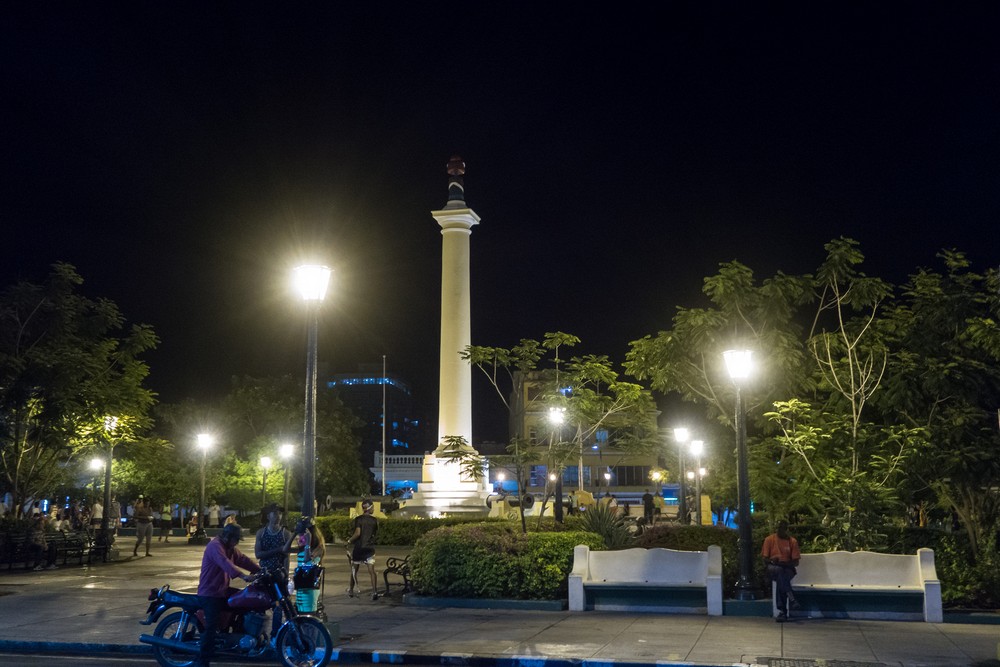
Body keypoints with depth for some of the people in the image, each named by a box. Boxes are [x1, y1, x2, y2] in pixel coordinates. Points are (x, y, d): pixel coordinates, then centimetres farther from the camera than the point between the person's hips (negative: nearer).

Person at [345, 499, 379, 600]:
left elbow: (357, 533, -17)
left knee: (354, 570, 15)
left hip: (359, 547, -2)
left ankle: (352, 590, 24)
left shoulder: (358, 519, -8)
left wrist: (349, 541, -3)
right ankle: (374, 592, -14)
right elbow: (376, 534, 9)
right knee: (372, 571, -2)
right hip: (370, 547, 2)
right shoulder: (375, 520, 2)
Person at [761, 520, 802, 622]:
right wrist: (772, 561, -18)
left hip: (788, 568, 0)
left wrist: (785, 563, -15)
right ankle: (791, 599, -48)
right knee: (779, 570, -38)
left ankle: (782, 611, -38)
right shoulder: (769, 539, 6)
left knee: (780, 578, -35)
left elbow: (796, 562, 4)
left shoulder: (792, 541, 6)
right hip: (773, 568, 0)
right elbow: (765, 559, 4)